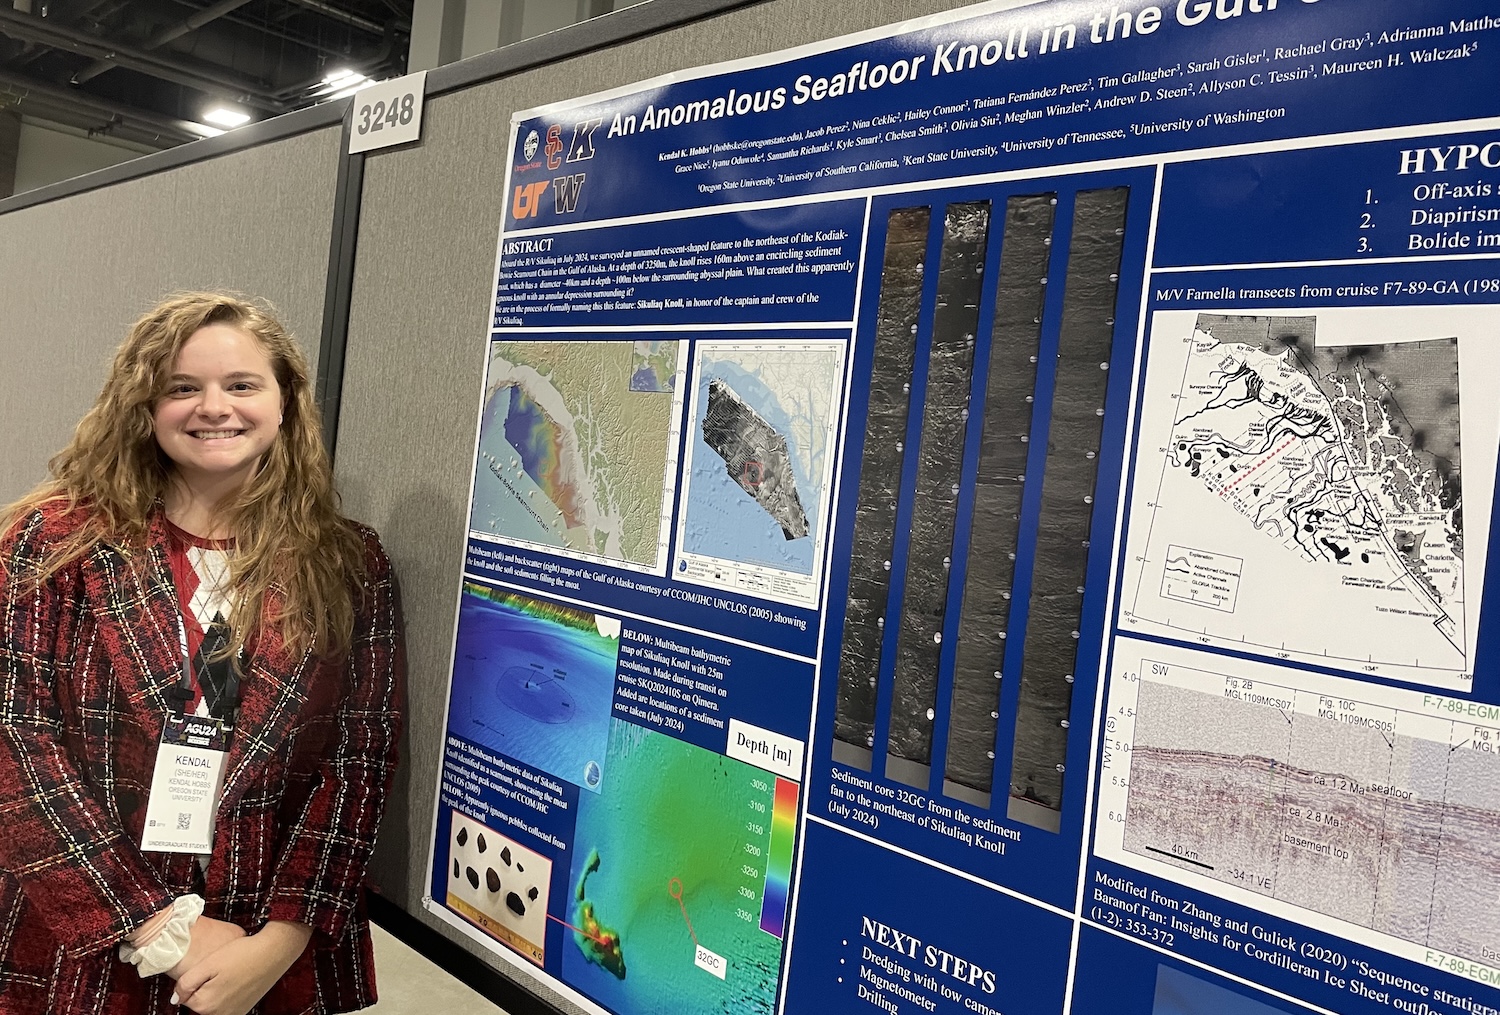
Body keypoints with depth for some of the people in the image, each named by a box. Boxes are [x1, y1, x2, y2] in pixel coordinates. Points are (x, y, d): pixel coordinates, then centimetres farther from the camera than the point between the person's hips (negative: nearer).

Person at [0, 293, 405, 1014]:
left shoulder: (348, 568, -2)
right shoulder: (58, 542, -5)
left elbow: (360, 763, -4)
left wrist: (279, 943, -13)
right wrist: (156, 925, -15)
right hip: (76, 956, 0)